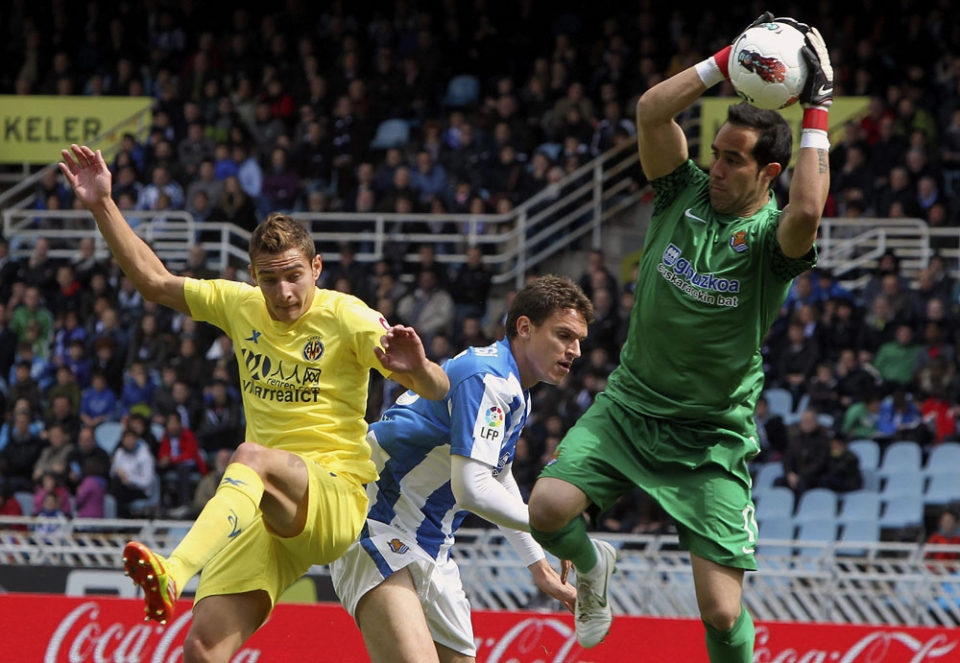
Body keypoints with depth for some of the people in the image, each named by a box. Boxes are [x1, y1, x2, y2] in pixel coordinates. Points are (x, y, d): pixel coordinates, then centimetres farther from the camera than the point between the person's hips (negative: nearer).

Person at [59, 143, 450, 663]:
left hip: (337, 498, -5)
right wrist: (102, 205, 13)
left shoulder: (346, 317, -4)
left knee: (252, 456, -38)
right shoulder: (240, 306, 11)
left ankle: (173, 573, -59)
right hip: (263, 517, 5)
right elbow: (155, 282, 21)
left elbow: (437, 390, -9)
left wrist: (417, 369, -33)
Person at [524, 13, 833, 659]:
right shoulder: (687, 194, 0)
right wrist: (728, 61, -17)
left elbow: (807, 213, -36)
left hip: (712, 439, -3)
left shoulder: (772, 235, -12)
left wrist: (818, 110, -30)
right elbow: (652, 110, -13)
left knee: (722, 611, -11)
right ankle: (592, 563, 18)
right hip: (627, 407, 4)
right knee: (548, 509, -19)